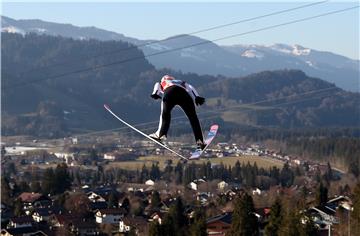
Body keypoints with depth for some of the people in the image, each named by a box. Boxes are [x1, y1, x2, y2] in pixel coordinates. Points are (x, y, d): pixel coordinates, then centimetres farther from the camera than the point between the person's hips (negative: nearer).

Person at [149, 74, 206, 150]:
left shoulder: (163, 82, 39)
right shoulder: (181, 82, 42)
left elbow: (157, 85, 16)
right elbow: (190, 88, 24)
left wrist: (155, 93, 0)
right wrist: (197, 97, 12)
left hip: (170, 93, -1)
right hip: (184, 94, 1)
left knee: (165, 114, 22)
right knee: (193, 117, 10)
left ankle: (161, 134, 7)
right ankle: (199, 141, 2)